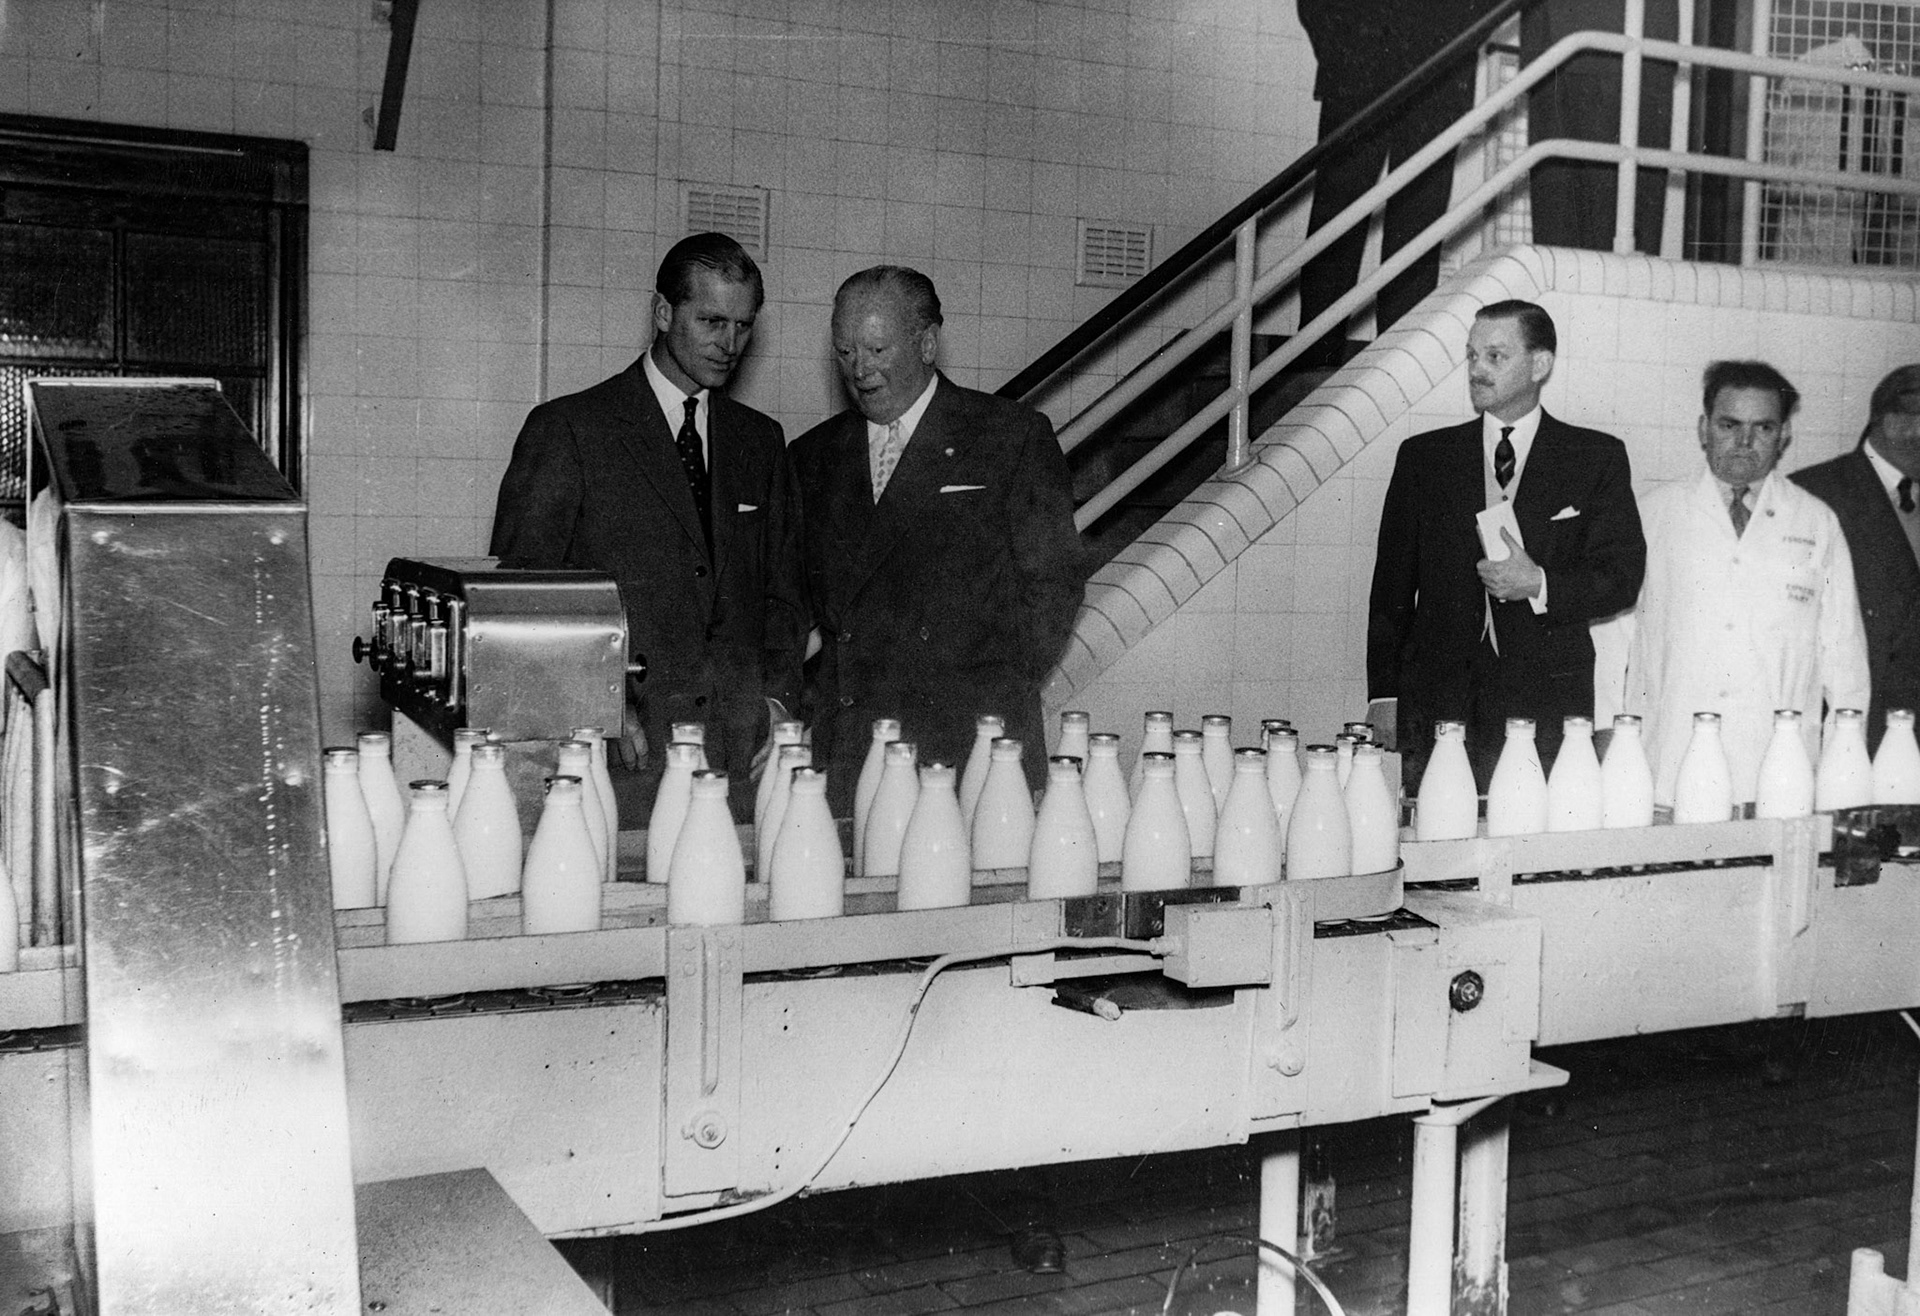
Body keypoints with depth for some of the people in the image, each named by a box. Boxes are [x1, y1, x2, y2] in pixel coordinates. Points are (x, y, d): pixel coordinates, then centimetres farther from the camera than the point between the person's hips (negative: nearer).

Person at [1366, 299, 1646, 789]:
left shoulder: (1598, 458, 8)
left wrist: (1540, 585, -14)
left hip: (1548, 702, -1)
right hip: (1438, 698, 1)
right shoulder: (1423, 456, 12)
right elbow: (1393, 584, 10)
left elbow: (1623, 575, 5)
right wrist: (1384, 696, 3)